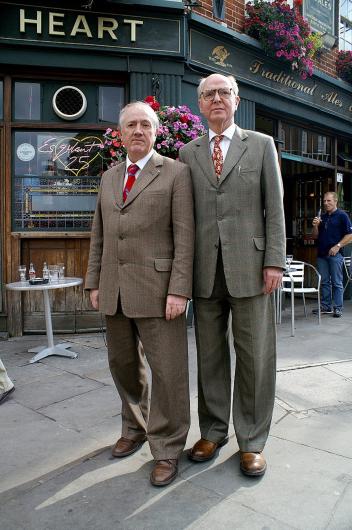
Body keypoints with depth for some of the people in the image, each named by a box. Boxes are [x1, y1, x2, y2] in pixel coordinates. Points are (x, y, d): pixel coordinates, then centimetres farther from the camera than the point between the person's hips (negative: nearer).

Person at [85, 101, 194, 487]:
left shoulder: (175, 173, 0)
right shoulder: (109, 177, 17)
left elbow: (184, 235, -8)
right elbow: (99, 236, 17)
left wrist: (179, 290, -15)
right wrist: (94, 281, 10)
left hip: (156, 287, -5)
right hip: (114, 290, 6)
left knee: (167, 369, -1)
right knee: (123, 364, 15)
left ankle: (167, 449, 15)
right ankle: (136, 427, 36)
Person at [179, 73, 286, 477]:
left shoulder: (261, 145, 9)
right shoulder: (188, 153, 13)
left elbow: (275, 208, 3)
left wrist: (274, 261, -6)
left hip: (249, 268, -1)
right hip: (205, 271, 2)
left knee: (255, 357, 4)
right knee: (209, 356, 10)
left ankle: (251, 442, 20)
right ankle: (212, 431, 27)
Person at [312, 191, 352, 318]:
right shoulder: (322, 217, 16)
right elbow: (315, 236, 16)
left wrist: (337, 246, -16)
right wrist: (315, 226, -3)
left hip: (335, 254, -6)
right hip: (322, 254, 6)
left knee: (337, 283, -2)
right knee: (324, 282, 9)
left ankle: (338, 308, 3)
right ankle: (326, 307, 17)